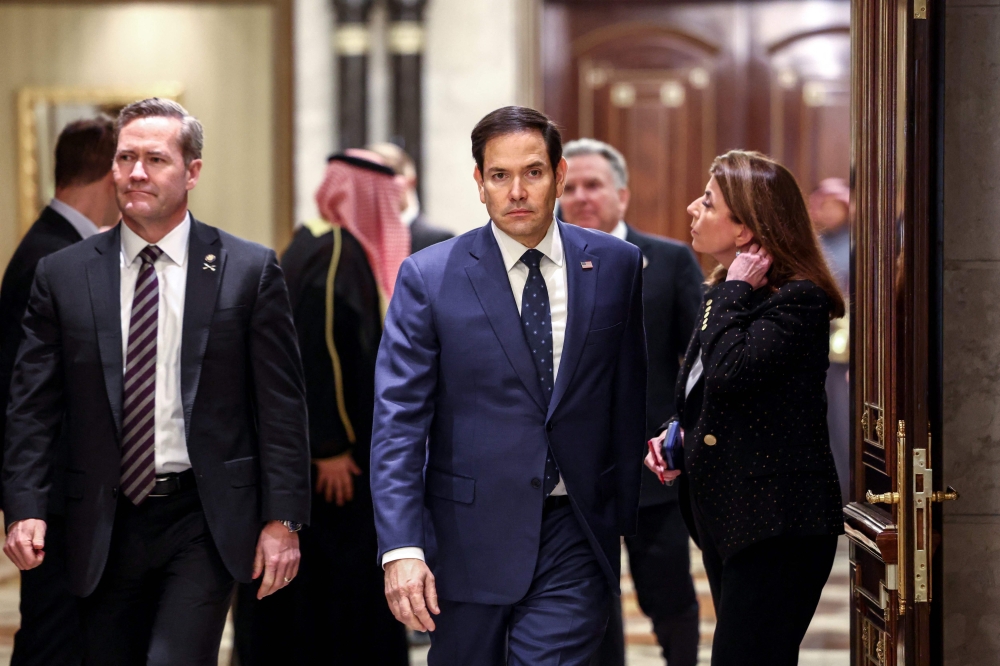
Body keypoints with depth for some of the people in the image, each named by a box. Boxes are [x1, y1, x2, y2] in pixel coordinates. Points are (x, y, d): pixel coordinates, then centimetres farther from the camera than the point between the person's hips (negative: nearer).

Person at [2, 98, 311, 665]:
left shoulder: (250, 270, 1)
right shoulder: (64, 275, 6)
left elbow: (281, 405, 0)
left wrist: (282, 518, -5)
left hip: (204, 521, -2)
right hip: (105, 527, 3)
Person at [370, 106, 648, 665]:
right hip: (470, 533, 0)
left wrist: (631, 515, 12)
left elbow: (630, 400, 11)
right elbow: (398, 423, -7)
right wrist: (401, 547, -16)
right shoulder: (428, 277, -3)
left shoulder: (616, 265, 4)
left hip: (575, 535, 1)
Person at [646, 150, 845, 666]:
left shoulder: (799, 300, -14)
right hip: (724, 516, 10)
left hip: (777, 527, -10)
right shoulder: (724, 295, 14)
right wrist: (675, 438, 8)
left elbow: (729, 374, -29)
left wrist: (733, 293, -16)